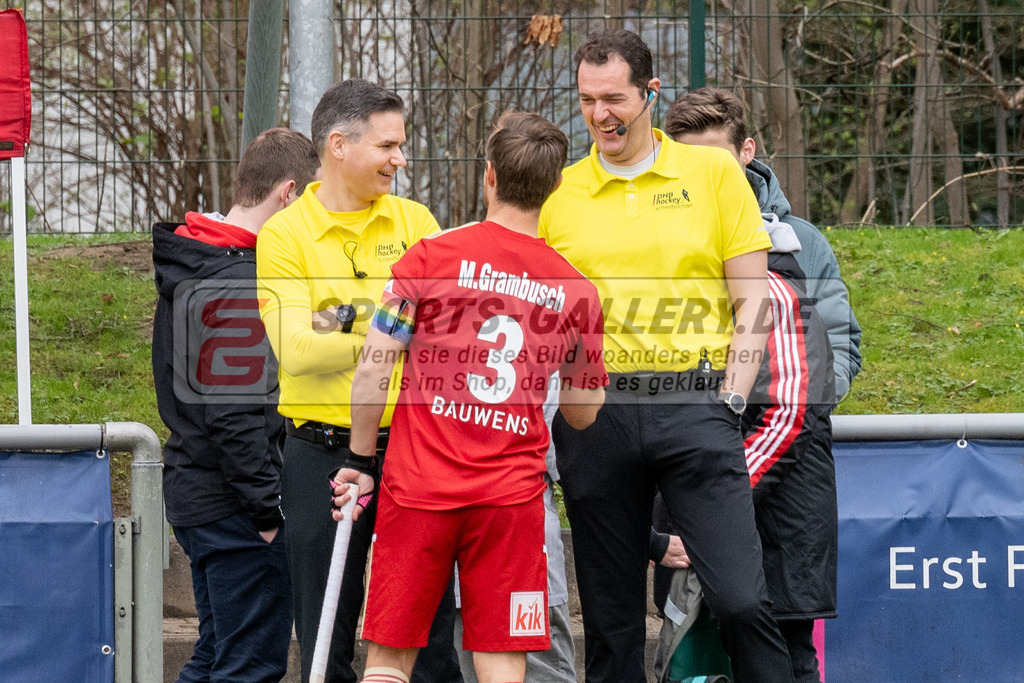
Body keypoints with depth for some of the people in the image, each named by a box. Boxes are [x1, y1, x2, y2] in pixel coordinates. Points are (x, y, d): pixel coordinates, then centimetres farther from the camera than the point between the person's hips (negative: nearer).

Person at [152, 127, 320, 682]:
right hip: (235, 509, -10)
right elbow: (237, 416, -23)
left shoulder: (188, 266, 13)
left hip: (194, 487, 10)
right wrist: (269, 511, -19)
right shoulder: (235, 285, -19)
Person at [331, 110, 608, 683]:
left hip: (420, 486, -1)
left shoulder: (433, 255, -4)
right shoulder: (577, 291, 3)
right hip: (512, 494, 1)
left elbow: (375, 367, -6)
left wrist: (362, 459, 6)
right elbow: (583, 414, 12)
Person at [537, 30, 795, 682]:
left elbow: (753, 299, 5)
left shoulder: (713, 172, 6)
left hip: (694, 402, -2)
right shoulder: (557, 192, 9)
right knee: (610, 610, 5)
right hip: (593, 409, 2)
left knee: (740, 597, -12)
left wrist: (731, 400, -3)